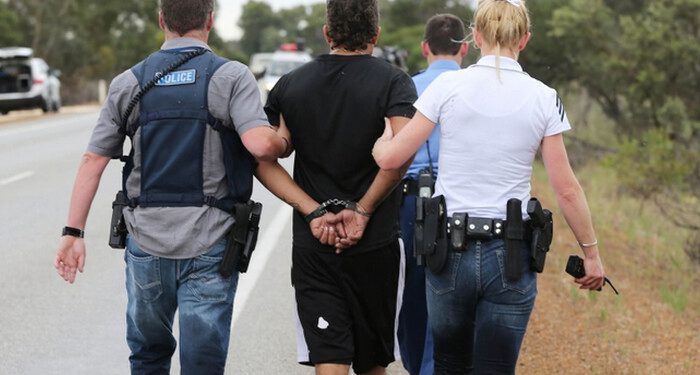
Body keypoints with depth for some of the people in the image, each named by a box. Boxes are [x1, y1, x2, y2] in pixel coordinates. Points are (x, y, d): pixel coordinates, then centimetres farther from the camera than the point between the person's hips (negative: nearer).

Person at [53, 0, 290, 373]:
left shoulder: (129, 83, 4)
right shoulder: (231, 77, -6)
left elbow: (93, 160, 2)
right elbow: (259, 143, -21)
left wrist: (73, 231, 5)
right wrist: (285, 143, 1)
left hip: (146, 241, 3)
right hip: (208, 245, -3)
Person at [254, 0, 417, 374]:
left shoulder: (290, 84, 6)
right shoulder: (393, 81, -4)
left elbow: (262, 159, -3)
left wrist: (314, 212, -7)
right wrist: (362, 210, -12)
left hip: (312, 246, 2)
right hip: (374, 245, -1)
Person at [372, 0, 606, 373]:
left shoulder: (449, 86, -5)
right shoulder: (543, 98, -2)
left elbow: (390, 158, -2)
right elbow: (566, 189, -1)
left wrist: (380, 139, 21)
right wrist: (591, 252, 10)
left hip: (450, 251, 0)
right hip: (511, 256, 0)